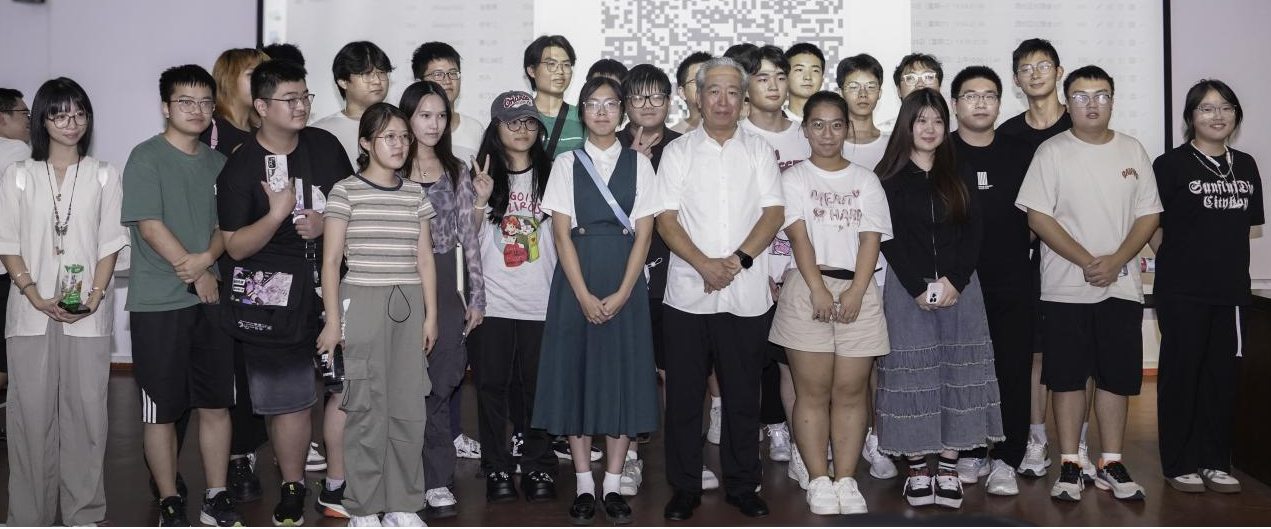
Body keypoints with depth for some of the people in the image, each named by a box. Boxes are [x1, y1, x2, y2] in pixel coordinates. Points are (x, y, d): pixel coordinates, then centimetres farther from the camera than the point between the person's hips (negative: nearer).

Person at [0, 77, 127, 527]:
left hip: (87, 313, 0)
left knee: (86, 410, 1)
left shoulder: (103, 176, 7)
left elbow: (110, 244, 4)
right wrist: (37, 298, -8)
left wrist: (95, 296, -9)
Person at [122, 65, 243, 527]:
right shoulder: (146, 158, -5)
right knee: (162, 410, 3)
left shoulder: (218, 163, 12)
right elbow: (150, 226, -11)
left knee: (217, 403, 8)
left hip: (212, 298, 5)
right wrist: (195, 274, -9)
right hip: (158, 303, -5)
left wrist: (207, 258, -10)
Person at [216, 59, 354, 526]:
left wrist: (327, 223, -6)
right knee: (289, 398, 2)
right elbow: (236, 247, -9)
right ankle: (292, 489, 21)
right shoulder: (241, 167, -6)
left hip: (332, 281, 3)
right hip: (274, 294, -3)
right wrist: (278, 214, -24)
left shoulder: (325, 146, 4)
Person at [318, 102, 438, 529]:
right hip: (363, 302, -4)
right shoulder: (346, 191, -2)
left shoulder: (415, 193, 10)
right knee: (367, 407, -1)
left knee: (409, 407, 5)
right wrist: (333, 319, -7)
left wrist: (431, 314, 7)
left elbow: (425, 258, 11)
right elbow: (331, 260, -3)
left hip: (408, 304, 4)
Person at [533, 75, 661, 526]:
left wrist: (621, 294, -10)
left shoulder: (638, 163, 6)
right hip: (576, 280, 0)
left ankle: (613, 485, 11)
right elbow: (562, 233, -2)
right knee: (577, 373, 2)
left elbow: (643, 234, 0)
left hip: (625, 280, 0)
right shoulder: (566, 164, 5)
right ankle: (584, 483, 12)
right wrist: (584, 296, -12)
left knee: (623, 375, 1)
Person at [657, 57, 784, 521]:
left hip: (746, 295, 1)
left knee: (743, 396, 8)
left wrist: (739, 258, -13)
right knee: (684, 395, 4)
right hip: (688, 293, -1)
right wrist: (704, 264, -15)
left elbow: (774, 213, 1)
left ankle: (741, 485, 21)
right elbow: (666, 218, -2)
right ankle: (684, 487, 17)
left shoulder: (759, 151, 9)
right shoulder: (677, 152, 6)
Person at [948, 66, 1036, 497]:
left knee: (1013, 370, -1)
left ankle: (1005, 461, 6)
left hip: (1012, 283, 2)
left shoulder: (1020, 154, 11)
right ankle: (970, 454, 16)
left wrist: (1024, 241, 6)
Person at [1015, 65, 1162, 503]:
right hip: (1066, 287, -2)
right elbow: (1038, 216, -8)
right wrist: (1087, 261, -15)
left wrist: (1116, 260, -10)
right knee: (1067, 377, 3)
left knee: (1117, 377, 7)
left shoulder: (1132, 151, 8)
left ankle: (1111, 464, 19)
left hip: (1122, 285, 3)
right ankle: (1069, 466, 13)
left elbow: (1149, 214, 6)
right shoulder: (1052, 152, -1)